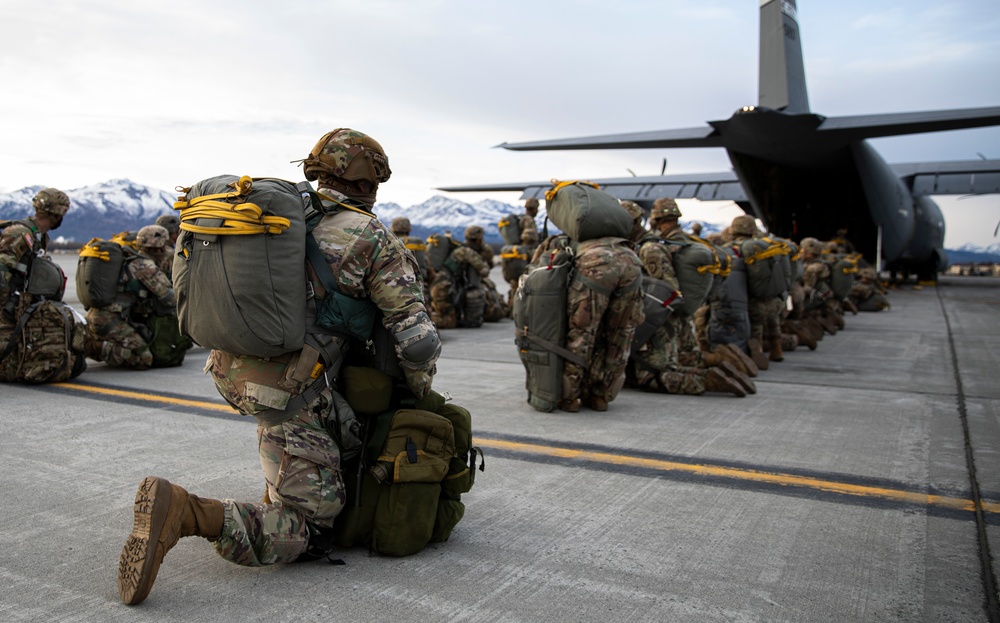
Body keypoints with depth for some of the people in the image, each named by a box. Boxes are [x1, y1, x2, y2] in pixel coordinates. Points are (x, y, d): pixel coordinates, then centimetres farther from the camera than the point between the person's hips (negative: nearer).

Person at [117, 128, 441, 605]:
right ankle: (185, 513, -20)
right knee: (308, 532, 0)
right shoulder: (375, 239, -4)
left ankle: (282, 489, 40)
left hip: (226, 365, 8)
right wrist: (419, 393, 12)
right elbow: (417, 340, -7)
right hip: (285, 385, -8)